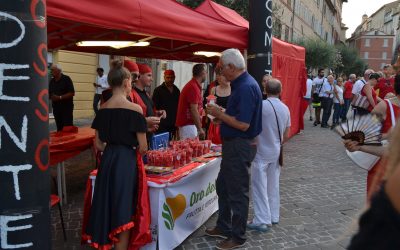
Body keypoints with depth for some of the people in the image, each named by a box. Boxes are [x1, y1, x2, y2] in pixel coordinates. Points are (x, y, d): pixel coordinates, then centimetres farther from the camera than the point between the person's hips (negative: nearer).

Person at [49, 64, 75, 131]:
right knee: (59, 128, 8)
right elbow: (49, 94, 16)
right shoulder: (52, 81, 11)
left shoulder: (66, 79, -6)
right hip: (56, 107, 6)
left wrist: (60, 97, -19)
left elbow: (72, 93, -12)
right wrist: (51, 97, -6)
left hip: (66, 107, -5)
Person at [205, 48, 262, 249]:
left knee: (237, 192, 4)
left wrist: (219, 114, -14)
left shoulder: (246, 87, -22)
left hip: (240, 146, -10)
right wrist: (221, 115, 5)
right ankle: (224, 227, 36)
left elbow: (243, 125, -26)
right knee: (223, 186, 20)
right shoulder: (241, 84, 9)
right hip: (233, 144, 10)